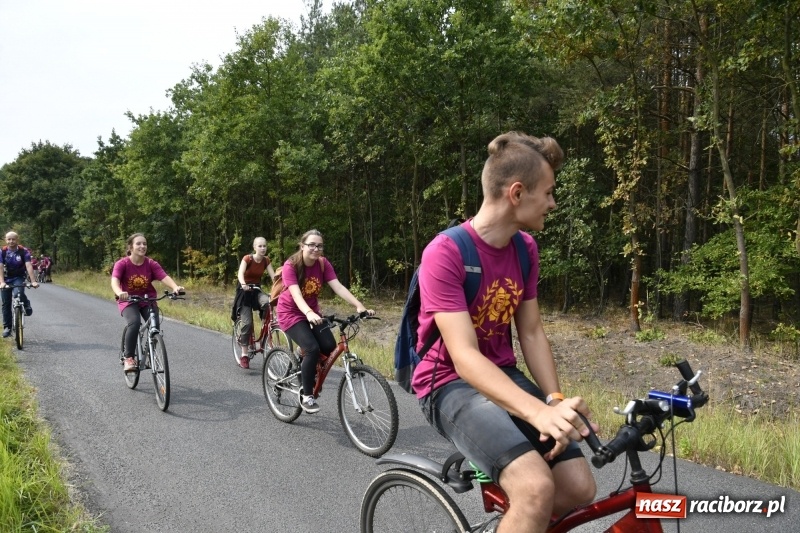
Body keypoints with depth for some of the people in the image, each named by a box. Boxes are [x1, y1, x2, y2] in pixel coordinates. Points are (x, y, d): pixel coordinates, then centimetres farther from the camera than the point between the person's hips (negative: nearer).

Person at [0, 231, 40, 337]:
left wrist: (33, 281, -35)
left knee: (19, 293, -32)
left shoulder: (24, 251, -15)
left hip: (19, 278, -2)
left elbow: (29, 266, -23)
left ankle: (27, 305, -1)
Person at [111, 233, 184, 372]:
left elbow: (165, 277, -21)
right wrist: (120, 292, -52)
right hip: (128, 301, -2)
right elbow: (114, 281, -29)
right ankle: (128, 358, -13)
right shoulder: (122, 264, -13)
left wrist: (175, 287, -43)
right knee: (135, 323, -31)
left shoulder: (151, 264, -7)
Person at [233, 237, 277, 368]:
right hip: (245, 291, -3)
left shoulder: (266, 260, -3)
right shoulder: (247, 259, -16)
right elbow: (240, 274, -30)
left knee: (268, 303, -32)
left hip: (257, 290, 3)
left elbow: (273, 276, -11)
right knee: (247, 323, -12)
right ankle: (244, 356, -4)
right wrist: (243, 284, -51)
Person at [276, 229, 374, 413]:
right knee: (312, 349, -24)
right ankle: (306, 396, -8)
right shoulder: (290, 266, -22)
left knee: (329, 347, -16)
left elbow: (338, 287, -21)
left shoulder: (323, 264, -9)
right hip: (291, 313, -5)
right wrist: (309, 313, -55)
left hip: (312, 311, 5)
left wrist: (359, 306, -35)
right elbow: (296, 295, -36)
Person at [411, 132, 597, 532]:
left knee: (579, 487, -7)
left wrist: (557, 402, -14)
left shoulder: (526, 249, 2)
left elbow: (532, 334, 2)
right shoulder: (445, 253, -22)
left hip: (503, 377, 7)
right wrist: (539, 412, -41)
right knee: (536, 487, -28)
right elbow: (465, 357, -28)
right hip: (451, 384, -7)